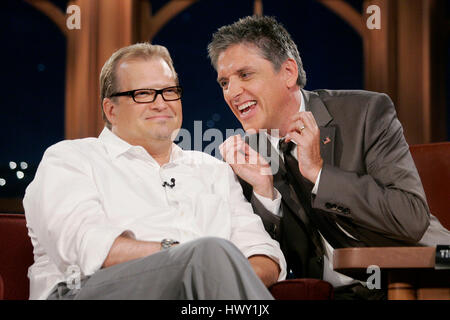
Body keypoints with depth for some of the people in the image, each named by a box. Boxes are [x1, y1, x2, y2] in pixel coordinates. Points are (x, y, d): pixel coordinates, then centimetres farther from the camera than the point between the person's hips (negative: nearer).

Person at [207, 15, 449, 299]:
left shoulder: (367, 111, -7)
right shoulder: (245, 156, 3)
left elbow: (413, 219, -16)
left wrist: (318, 172, -17)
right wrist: (263, 189, -14)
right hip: (331, 294, 2)